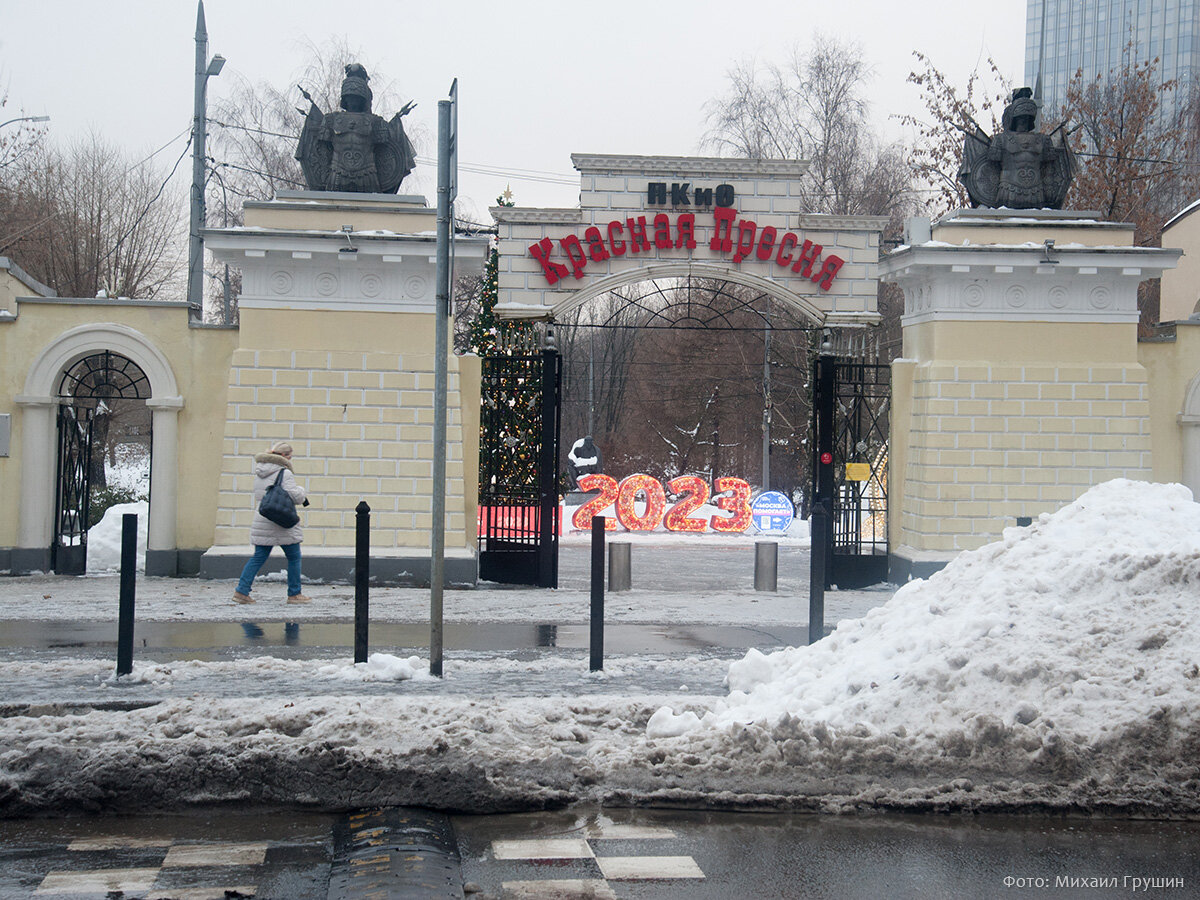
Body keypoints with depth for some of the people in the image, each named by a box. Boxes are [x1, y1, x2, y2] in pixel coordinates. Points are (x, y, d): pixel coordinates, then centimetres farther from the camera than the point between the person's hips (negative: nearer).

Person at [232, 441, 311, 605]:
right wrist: (301, 490, 4)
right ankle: (294, 594, 11)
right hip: (282, 523, -7)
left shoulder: (259, 473, 13)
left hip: (262, 522, 7)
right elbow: (296, 497, -20)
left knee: (258, 557, 11)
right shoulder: (284, 474, -12)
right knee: (294, 557, 7)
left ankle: (242, 591, 2)